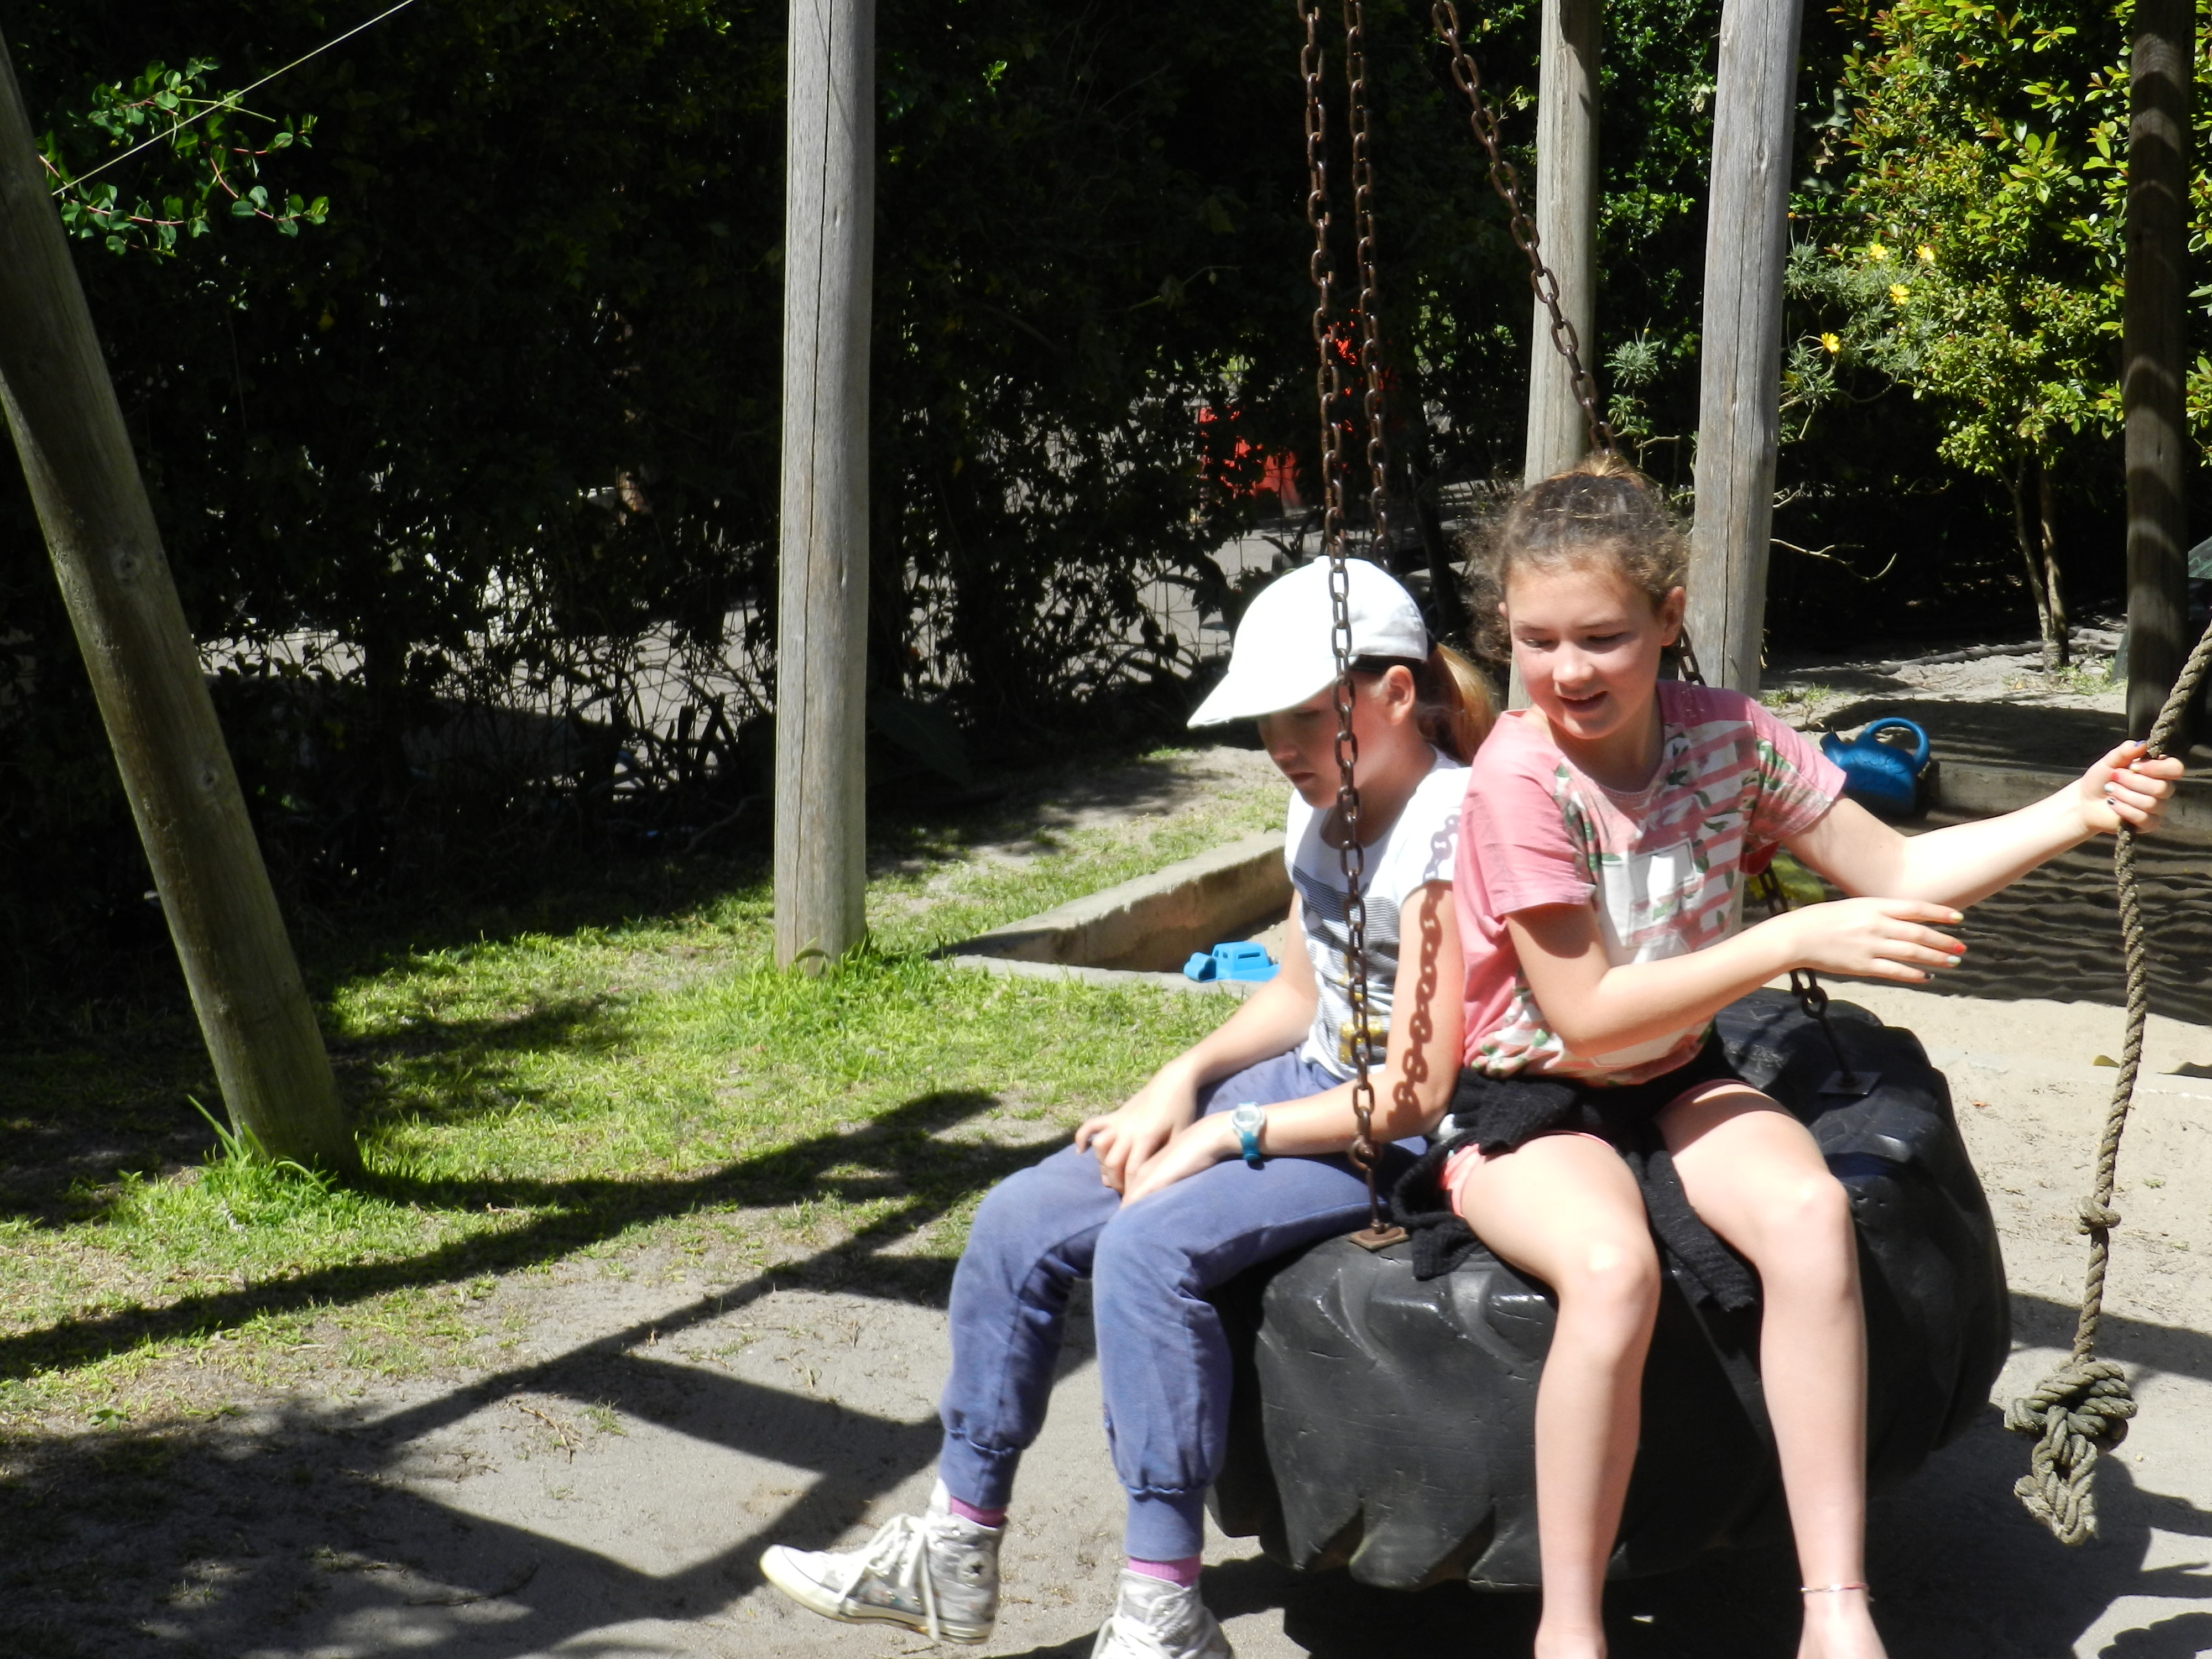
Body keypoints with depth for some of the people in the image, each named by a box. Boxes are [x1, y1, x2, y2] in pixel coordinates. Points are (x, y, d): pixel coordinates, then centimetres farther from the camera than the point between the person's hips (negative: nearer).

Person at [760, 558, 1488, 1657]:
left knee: (1151, 1244, -30)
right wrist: (1182, 1081, 3)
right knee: (1018, 1222, -1)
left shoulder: (1446, 833, -20)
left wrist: (1227, 1134, -17)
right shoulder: (1321, 813, 9)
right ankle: (953, 1555, 9)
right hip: (1308, 1086, 10)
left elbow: (1419, 1092, -21)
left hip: (1397, 1145, -9)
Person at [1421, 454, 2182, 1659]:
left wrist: (2071, 815, -10)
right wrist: (1794, 941, -25)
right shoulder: (1520, 779, -20)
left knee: (1808, 1210, -27)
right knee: (1611, 1267, -36)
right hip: (1526, 1105, -4)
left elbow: (1894, 869, 3)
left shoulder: (1726, 735, -5)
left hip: (1674, 1079, 5)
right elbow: (1585, 1016, -21)